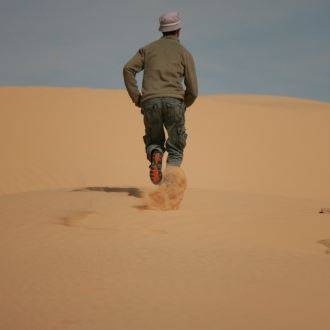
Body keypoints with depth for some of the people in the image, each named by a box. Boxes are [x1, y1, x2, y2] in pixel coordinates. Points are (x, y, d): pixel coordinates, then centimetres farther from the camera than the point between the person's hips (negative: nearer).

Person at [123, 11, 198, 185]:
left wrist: (136, 97, 7)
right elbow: (192, 90, 7)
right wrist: (184, 105, 26)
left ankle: (155, 155, -13)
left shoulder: (148, 49, 19)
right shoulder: (184, 53, 14)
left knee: (154, 142, 23)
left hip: (150, 102, 1)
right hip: (174, 102, -1)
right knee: (176, 150, 12)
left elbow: (128, 69, 2)